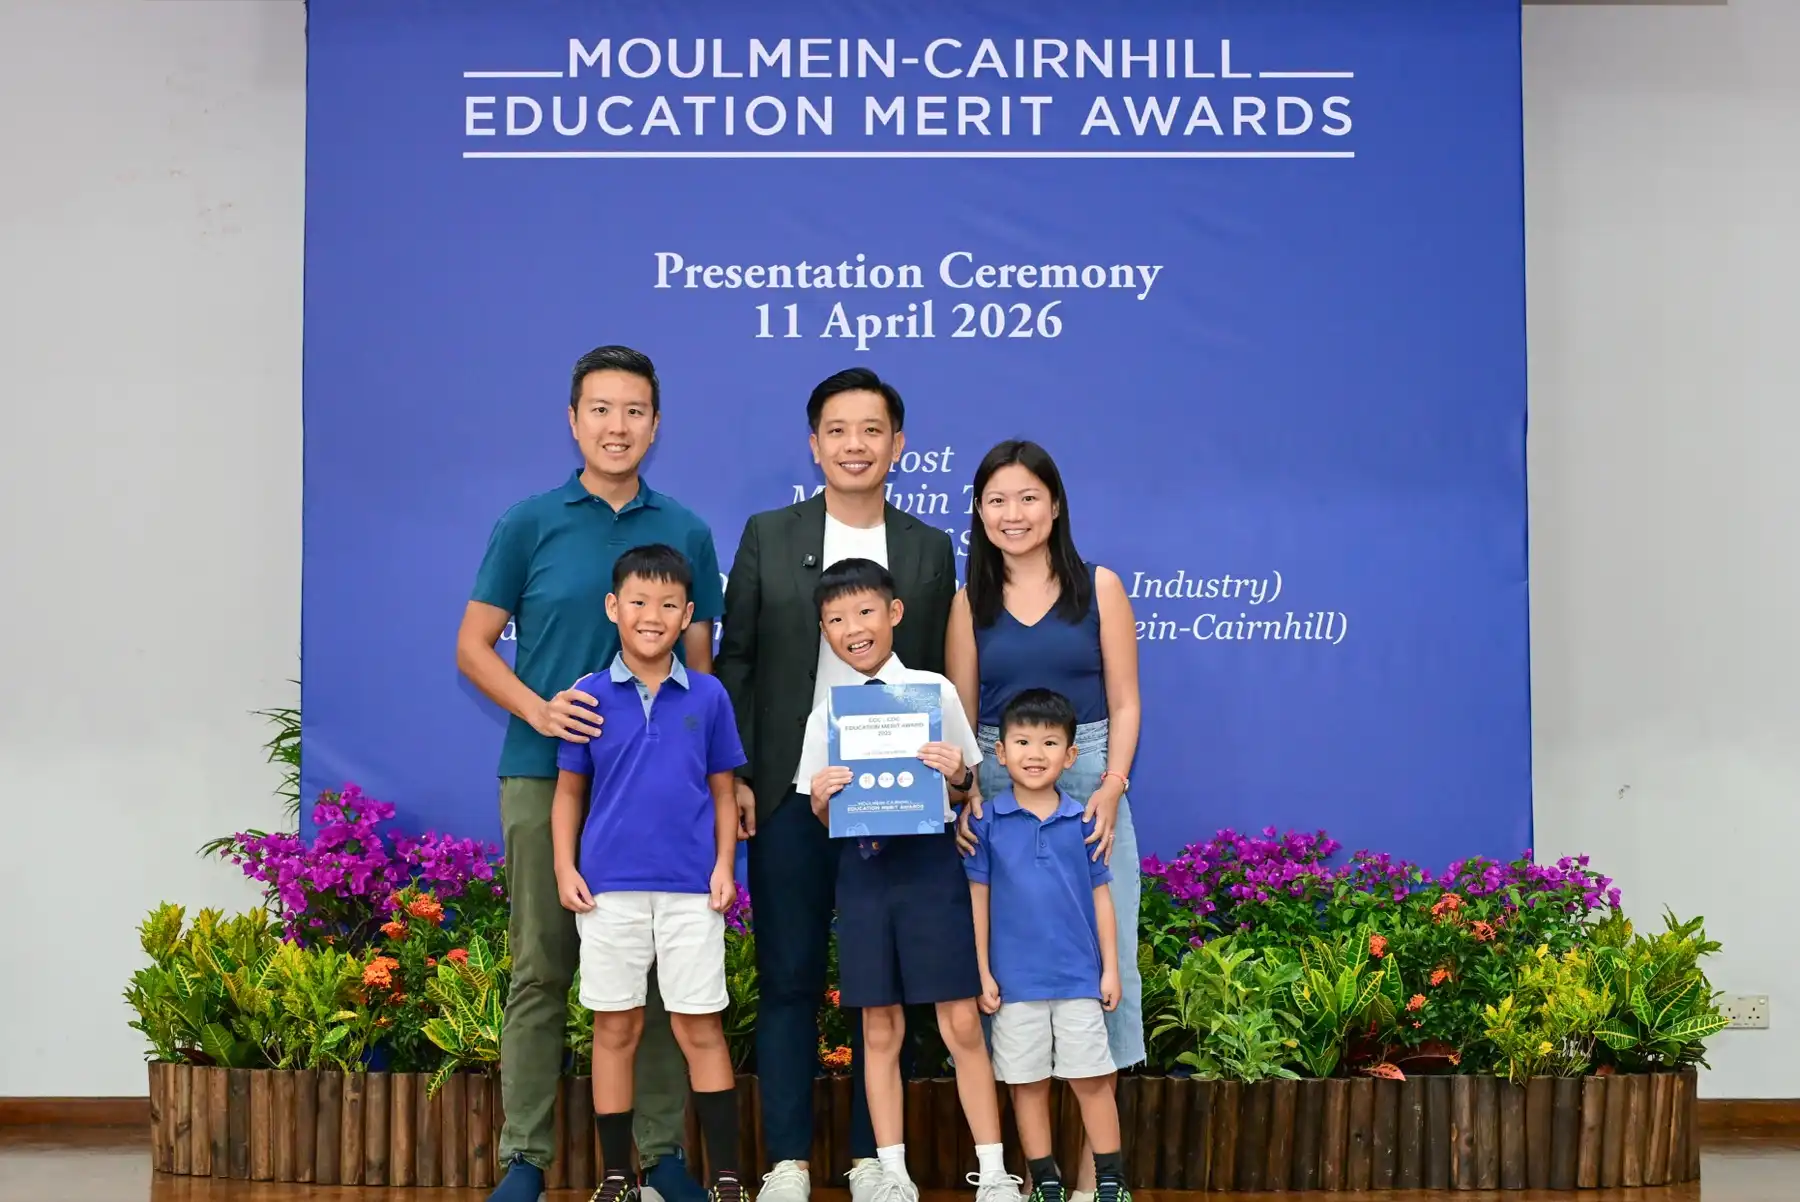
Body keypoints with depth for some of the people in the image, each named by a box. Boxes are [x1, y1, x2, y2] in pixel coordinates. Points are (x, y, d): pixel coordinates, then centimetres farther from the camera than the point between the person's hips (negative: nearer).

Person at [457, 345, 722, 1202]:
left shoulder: (687, 534, 7)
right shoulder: (529, 524, 3)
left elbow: (701, 664, 11)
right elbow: (473, 645, 5)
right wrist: (538, 710, -12)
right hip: (545, 772, -1)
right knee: (539, 970, 2)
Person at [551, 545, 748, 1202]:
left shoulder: (708, 697, 3)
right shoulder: (589, 696, 2)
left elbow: (723, 791, 8)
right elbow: (569, 791, 7)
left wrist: (724, 866, -2)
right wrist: (564, 869, -2)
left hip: (691, 888, 0)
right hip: (609, 887, 0)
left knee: (700, 1028, 4)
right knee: (615, 1029, 8)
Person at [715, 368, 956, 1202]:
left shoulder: (931, 551, 6)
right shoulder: (768, 538, 4)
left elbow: (939, 680, 6)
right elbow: (734, 662, 3)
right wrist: (735, 774, -4)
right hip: (788, 796, 0)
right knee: (789, 978, 4)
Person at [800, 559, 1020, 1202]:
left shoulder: (936, 692, 2)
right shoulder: (827, 712, 8)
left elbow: (971, 791, 7)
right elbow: (822, 817, 12)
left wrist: (957, 776, -14)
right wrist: (821, 798, -10)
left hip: (930, 860, -2)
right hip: (862, 865, 2)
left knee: (961, 1024, -3)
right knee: (880, 1029, 6)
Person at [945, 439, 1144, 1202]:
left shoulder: (1100, 588, 5)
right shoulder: (969, 602, 9)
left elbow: (1124, 703, 2)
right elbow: (958, 716, 7)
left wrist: (1111, 789, -11)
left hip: (1088, 784, -1)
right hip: (995, 791, 1)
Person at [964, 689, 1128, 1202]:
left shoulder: (1083, 821, 0)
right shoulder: (987, 822, -3)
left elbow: (1100, 896, 5)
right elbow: (978, 899, 1)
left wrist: (1111, 968, 3)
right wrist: (982, 972, -1)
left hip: (1079, 977, 0)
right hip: (1015, 980, 0)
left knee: (1092, 1079, 4)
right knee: (1027, 1083, 8)